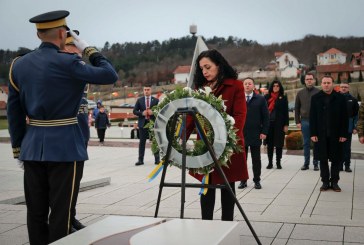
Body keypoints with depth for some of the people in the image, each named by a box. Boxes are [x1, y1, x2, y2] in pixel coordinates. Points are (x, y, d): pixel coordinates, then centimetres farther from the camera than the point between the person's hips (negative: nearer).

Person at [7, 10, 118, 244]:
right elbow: (110, 76, -8)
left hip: (33, 146, 6)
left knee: (36, 211, 12)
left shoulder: (19, 64, 6)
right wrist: (88, 49, 3)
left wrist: (18, 149, 15)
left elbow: (14, 111, 9)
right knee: (60, 211, 2)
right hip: (63, 146, -6)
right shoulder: (67, 63, -13)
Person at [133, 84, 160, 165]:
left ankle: (157, 159, 10)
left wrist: (153, 112, -15)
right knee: (142, 142, 2)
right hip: (143, 123, 1)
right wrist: (142, 113, -12)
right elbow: (134, 111, 5)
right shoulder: (139, 100, 7)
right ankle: (140, 160, 5)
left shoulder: (156, 100, 4)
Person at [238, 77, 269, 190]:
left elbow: (266, 117, 2)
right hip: (241, 133, 1)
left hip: (255, 134, -1)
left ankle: (257, 181, 16)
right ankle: (243, 180, 15)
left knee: (256, 159, 7)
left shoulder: (260, 99, 3)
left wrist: (264, 132, -5)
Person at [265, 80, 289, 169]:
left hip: (279, 124, -1)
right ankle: (270, 162, 12)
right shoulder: (267, 97, 6)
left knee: (279, 143, 3)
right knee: (269, 143, 5)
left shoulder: (283, 98, 4)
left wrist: (286, 125, -3)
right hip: (269, 123, 1)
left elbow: (286, 112, 3)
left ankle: (278, 162, 11)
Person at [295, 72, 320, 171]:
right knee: (306, 143, 6)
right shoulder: (300, 93, 8)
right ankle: (306, 163, 12)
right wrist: (297, 121, 3)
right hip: (305, 121, 2)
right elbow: (296, 108, 10)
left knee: (316, 143, 5)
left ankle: (316, 163, 13)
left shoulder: (319, 92, -1)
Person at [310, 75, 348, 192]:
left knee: (336, 159, 6)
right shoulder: (315, 98, 3)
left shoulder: (340, 98, -1)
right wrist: (313, 133, -4)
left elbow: (344, 117, -1)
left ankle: (334, 181, 16)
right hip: (321, 134, 1)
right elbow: (312, 117, 2)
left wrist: (343, 134, -6)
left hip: (336, 134, -1)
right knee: (323, 159, 6)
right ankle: (325, 181, 14)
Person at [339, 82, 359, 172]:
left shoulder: (353, 100, 3)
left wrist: (355, 127, -4)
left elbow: (356, 114, 3)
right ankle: (339, 165, 12)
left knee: (347, 147, 5)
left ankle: (347, 165, 11)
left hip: (348, 127, 0)